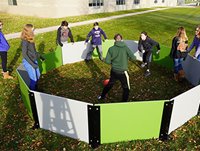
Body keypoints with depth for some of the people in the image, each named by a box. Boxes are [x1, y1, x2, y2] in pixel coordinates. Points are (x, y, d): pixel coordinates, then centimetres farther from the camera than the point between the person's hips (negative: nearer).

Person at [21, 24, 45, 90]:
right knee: (33, 79, 3)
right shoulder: (25, 41, -22)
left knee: (38, 76, 19)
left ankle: (35, 89, 39)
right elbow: (24, 54, -21)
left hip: (34, 60, 8)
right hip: (28, 62, -8)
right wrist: (32, 64, -23)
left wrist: (40, 56, 19)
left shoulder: (30, 39, 2)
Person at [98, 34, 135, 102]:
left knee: (110, 84, 27)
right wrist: (127, 56, 6)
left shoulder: (111, 48, -5)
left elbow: (107, 61, -7)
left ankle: (102, 96, 44)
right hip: (122, 72, -4)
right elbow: (133, 58, -14)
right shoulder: (125, 48, -9)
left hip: (114, 71, 4)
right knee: (126, 89, 14)